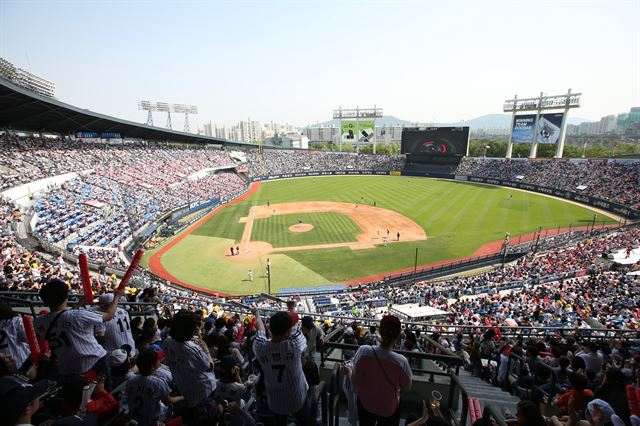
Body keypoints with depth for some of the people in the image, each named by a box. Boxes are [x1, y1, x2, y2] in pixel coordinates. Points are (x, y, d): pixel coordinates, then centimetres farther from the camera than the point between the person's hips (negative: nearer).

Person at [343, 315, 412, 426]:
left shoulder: (363, 351, -29)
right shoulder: (401, 362, -31)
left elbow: (355, 381, -17)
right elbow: (406, 388, -11)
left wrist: (349, 372, 2)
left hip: (365, 403, 1)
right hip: (389, 408, -1)